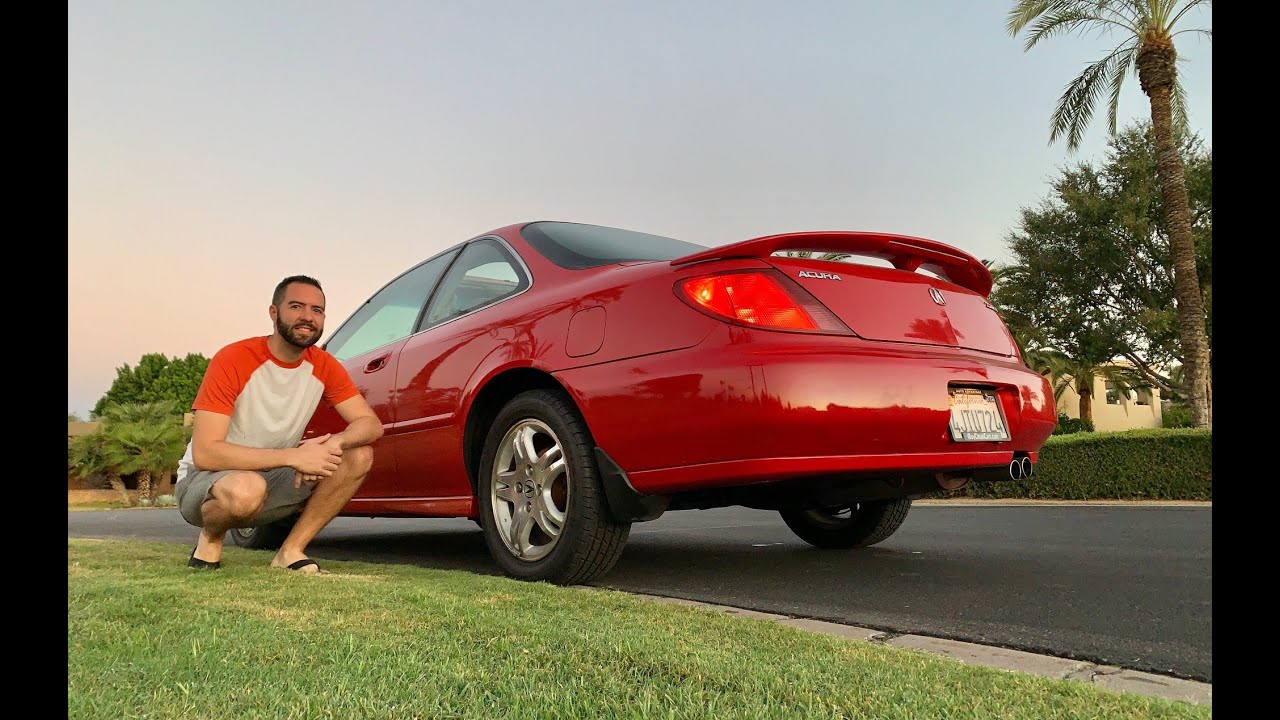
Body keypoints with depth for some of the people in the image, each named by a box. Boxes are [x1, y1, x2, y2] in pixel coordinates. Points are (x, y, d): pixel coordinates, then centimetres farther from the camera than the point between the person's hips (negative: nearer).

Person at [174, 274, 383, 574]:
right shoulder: (233, 361, -21)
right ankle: (211, 537, -5)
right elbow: (204, 453, -27)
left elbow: (371, 423, -8)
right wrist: (293, 456, -34)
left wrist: (331, 444, -31)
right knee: (247, 489, -40)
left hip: (272, 479, 5)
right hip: (205, 479, -5)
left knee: (359, 455, -14)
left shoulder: (323, 366, -6)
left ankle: (291, 550, -9)